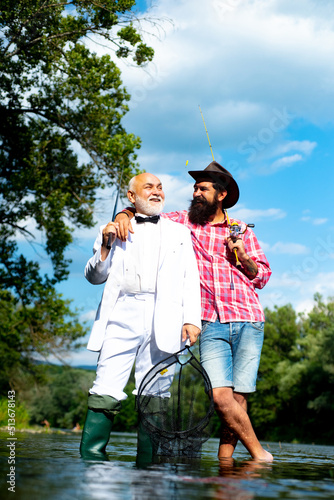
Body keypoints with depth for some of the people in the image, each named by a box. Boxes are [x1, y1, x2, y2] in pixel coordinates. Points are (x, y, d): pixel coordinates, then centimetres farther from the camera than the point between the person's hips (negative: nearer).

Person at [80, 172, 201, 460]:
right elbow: (94, 276, 18)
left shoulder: (179, 233, 23)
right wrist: (105, 246, 0)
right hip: (122, 315, 0)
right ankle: (91, 458, -7)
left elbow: (190, 279, 14)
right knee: (107, 390, -10)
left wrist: (192, 319, -1)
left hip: (163, 321, 1)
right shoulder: (115, 229, 21)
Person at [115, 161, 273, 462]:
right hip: (211, 324, 0)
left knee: (238, 397, -5)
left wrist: (242, 257, -1)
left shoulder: (241, 230, 14)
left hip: (248, 322, 1)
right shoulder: (183, 221, 13)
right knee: (221, 396, -13)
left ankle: (225, 459, 8)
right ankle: (260, 454, 2)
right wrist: (124, 215, -6)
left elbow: (263, 275, 17)